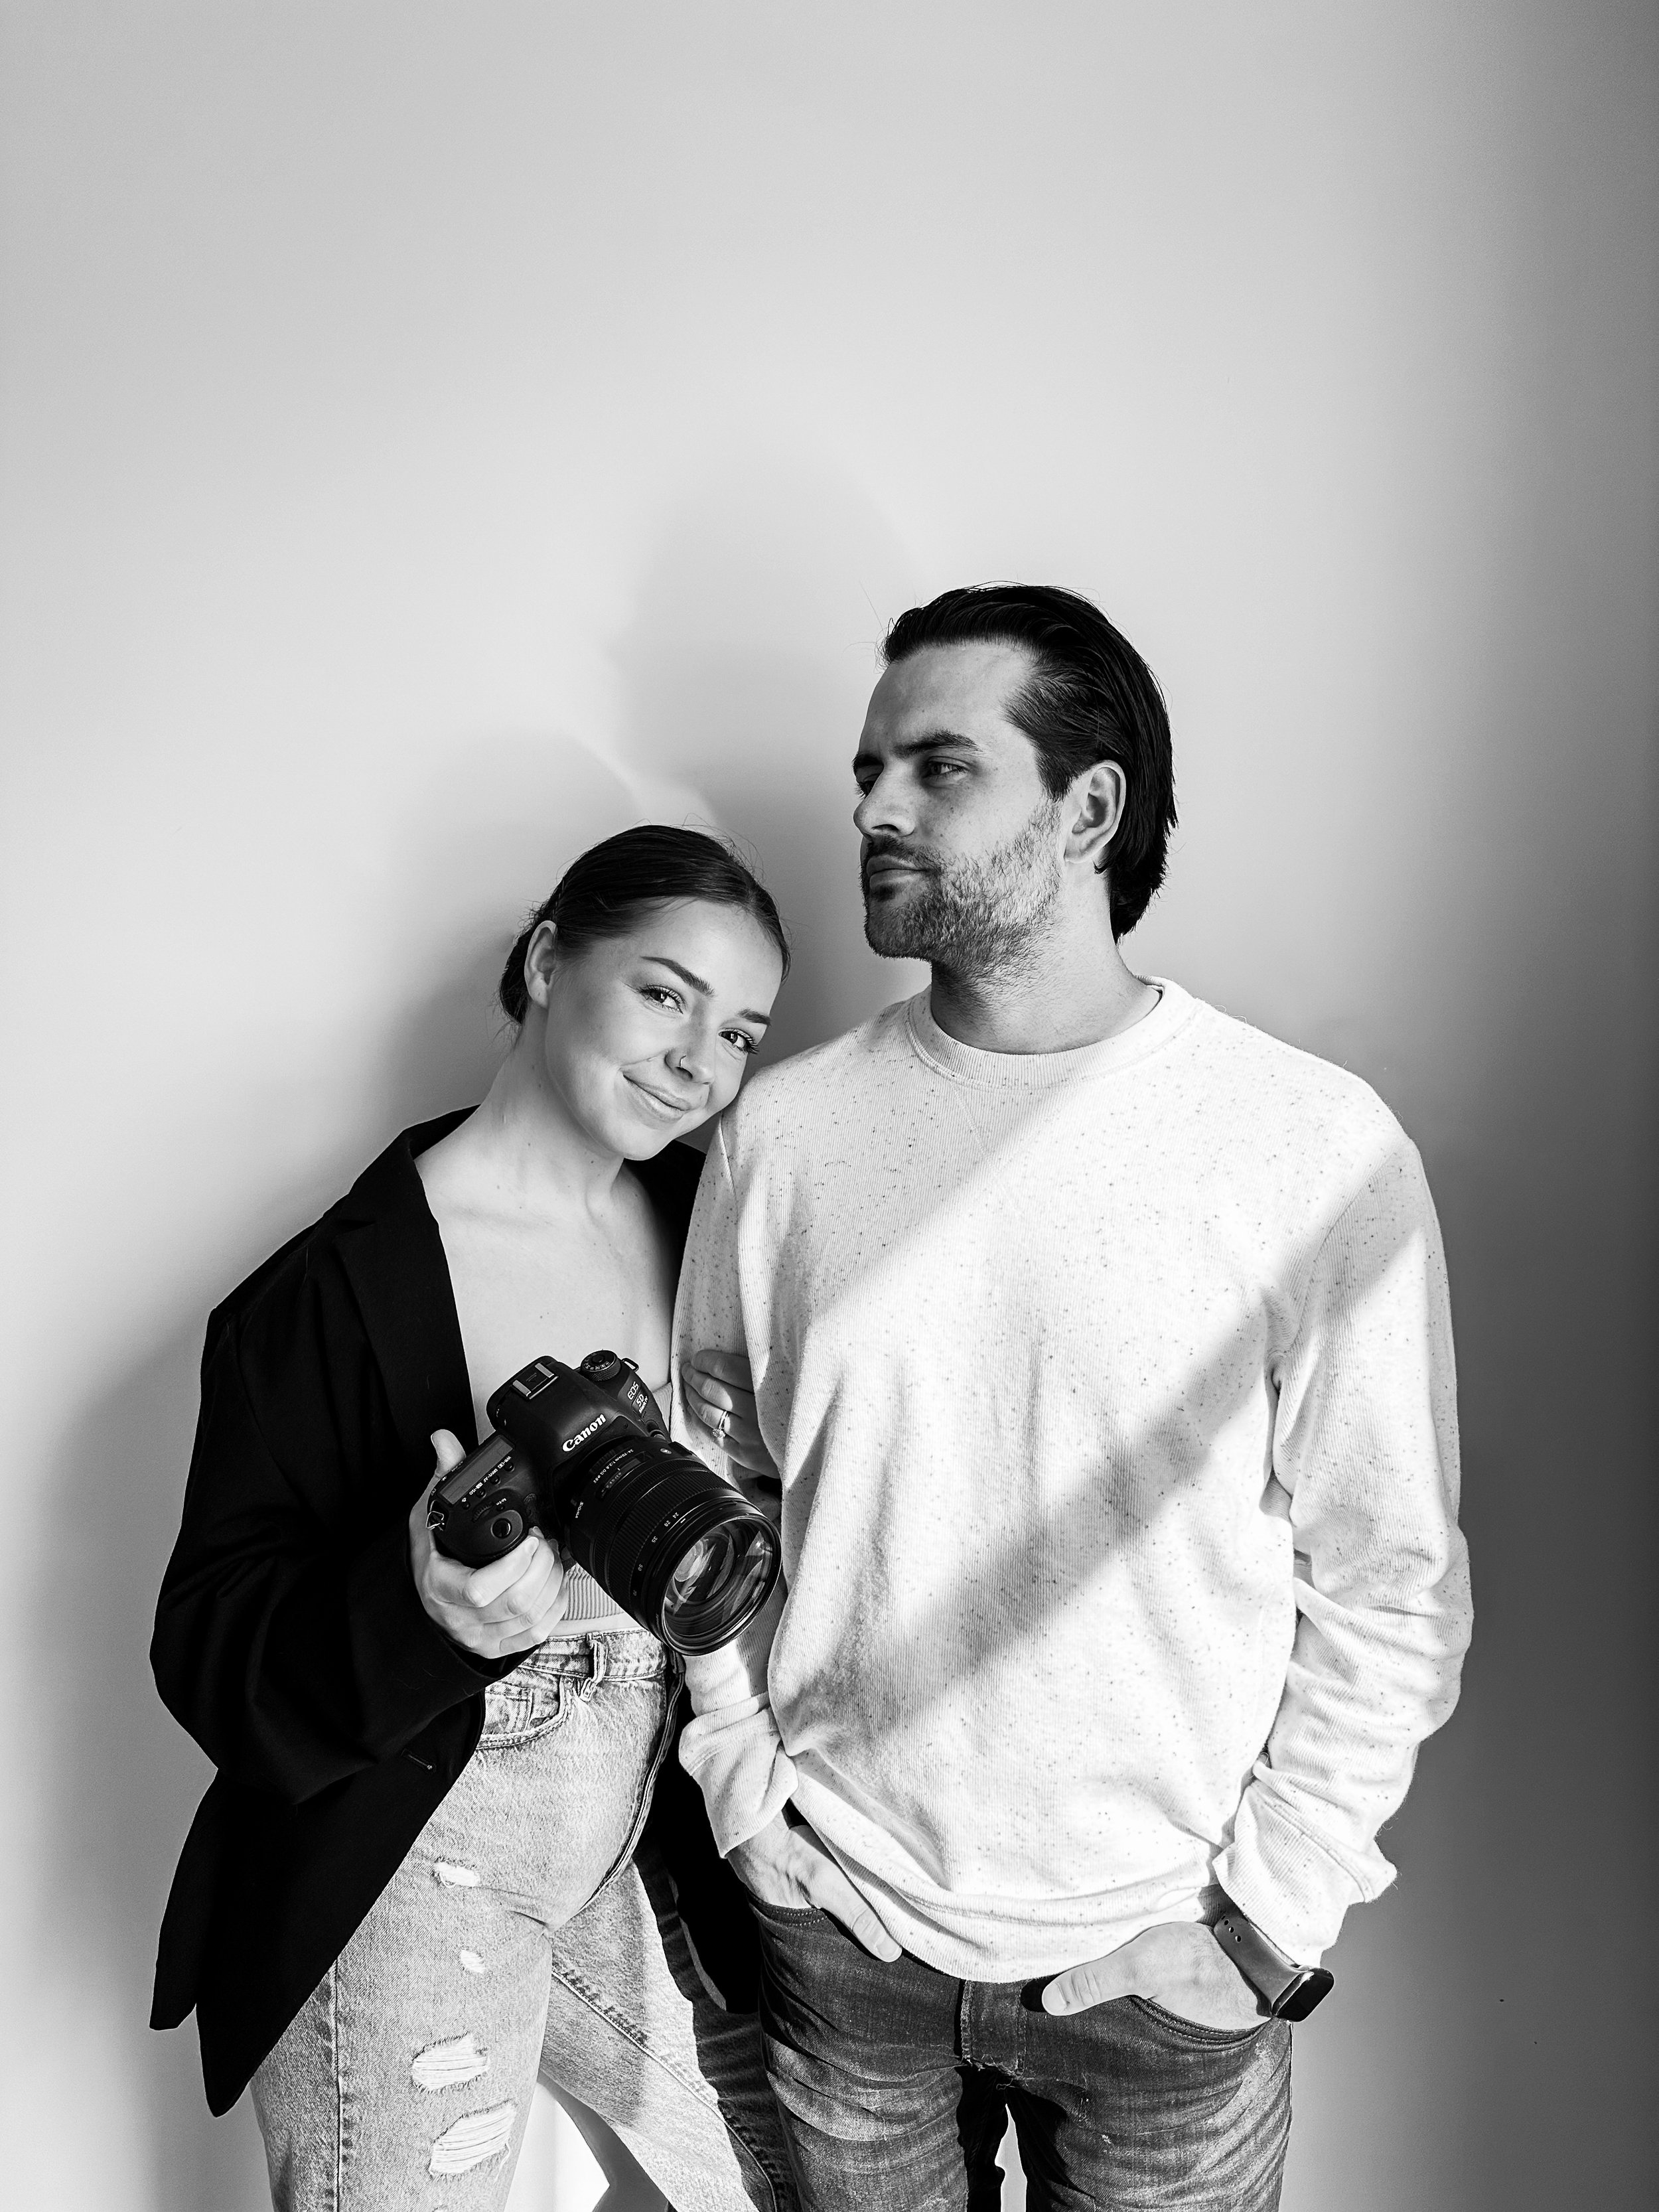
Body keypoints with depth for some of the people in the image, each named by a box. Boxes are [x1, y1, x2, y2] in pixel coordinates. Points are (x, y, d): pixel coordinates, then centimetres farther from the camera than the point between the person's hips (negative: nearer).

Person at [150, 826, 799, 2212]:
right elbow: (208, 1652, -18)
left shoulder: (704, 1222, -2)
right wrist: (415, 1603, -34)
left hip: (643, 1863, 5)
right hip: (406, 1881, -5)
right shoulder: (339, 1290, -18)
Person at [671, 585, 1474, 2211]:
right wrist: (746, 1785, -2)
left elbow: (1389, 1583, -8)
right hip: (841, 1926, 2)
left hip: (1162, 1954, -1)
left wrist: (1269, 1903, -8)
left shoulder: (1318, 1148, -14)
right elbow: (709, 1480, 3)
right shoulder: (780, 1132, -6)